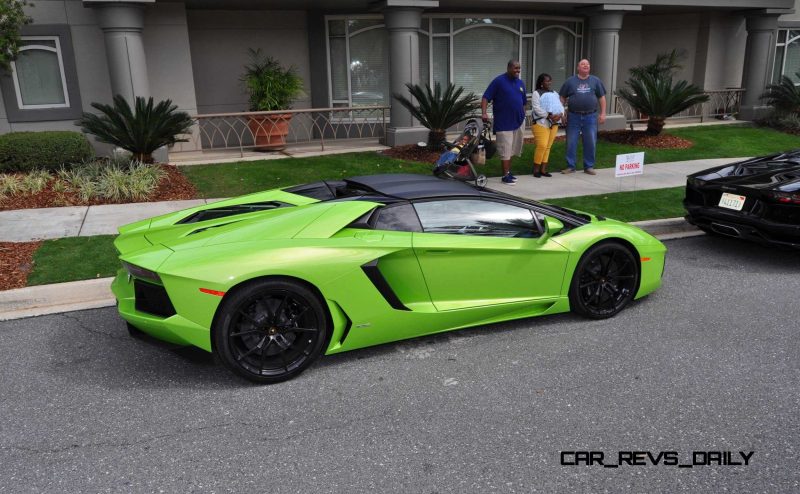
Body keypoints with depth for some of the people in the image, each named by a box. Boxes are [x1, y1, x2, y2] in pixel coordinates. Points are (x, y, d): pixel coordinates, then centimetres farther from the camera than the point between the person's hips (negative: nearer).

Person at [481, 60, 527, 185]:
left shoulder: (520, 83, 11)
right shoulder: (499, 81, -8)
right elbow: (486, 97, -12)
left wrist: (523, 116, 18)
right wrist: (484, 113, -25)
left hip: (518, 121, 6)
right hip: (504, 122, -6)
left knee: (512, 149, 13)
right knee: (505, 149, -4)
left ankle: (508, 171, 23)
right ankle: (506, 175, 1)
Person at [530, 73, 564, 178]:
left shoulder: (555, 93, 20)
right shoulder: (537, 93, -1)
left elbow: (560, 106, 14)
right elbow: (536, 108, -13)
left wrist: (560, 114, -9)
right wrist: (548, 116, -21)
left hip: (554, 124, 6)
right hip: (541, 123, -6)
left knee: (548, 147, 5)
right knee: (542, 146, -14)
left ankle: (543, 169, 10)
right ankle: (536, 169, -3)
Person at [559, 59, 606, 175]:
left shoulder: (596, 81, 9)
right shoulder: (570, 81, 6)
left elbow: (602, 97, 10)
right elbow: (562, 98, 7)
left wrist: (603, 113, 3)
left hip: (590, 117, 1)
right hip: (573, 116, -1)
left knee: (590, 143, 3)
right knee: (571, 143, 1)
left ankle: (589, 166, 14)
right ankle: (570, 166, 11)